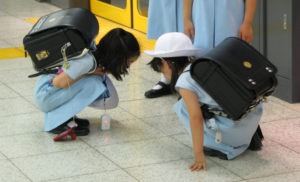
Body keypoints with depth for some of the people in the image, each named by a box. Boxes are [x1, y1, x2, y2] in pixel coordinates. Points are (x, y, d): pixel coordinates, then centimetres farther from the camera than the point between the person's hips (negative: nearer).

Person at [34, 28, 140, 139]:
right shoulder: (87, 62, -30)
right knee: (93, 82, -27)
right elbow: (58, 83, -26)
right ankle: (59, 122, -18)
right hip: (45, 96, -8)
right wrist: (90, 73, -22)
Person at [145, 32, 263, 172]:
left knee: (182, 107, 5)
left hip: (234, 125, -8)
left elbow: (196, 117, -15)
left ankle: (221, 147, 1)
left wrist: (198, 154, -12)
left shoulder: (184, 82, -7)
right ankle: (248, 137, 22)